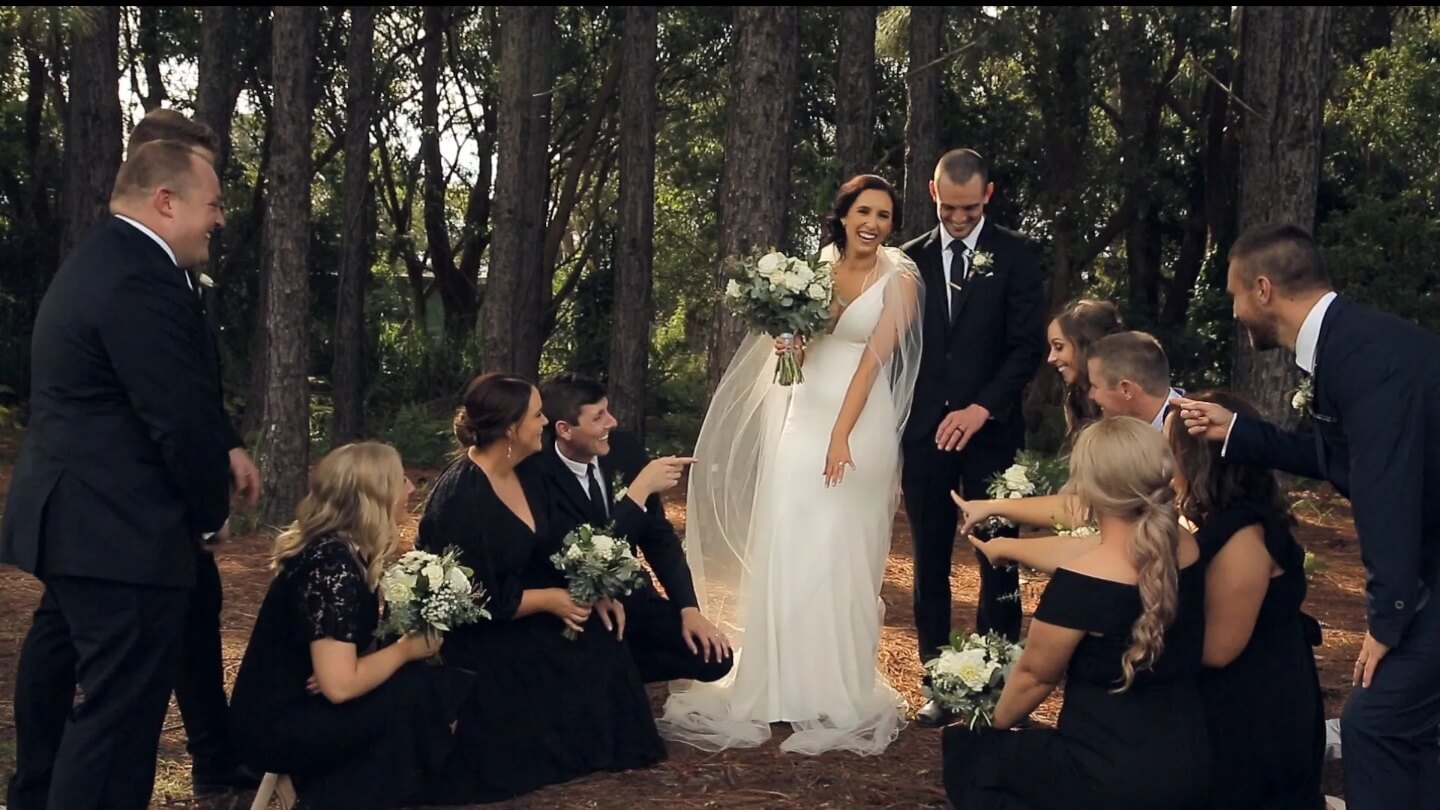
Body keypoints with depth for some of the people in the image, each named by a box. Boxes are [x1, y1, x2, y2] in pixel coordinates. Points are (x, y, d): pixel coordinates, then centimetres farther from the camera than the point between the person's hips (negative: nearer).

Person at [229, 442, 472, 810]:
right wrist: (406, 648, -15)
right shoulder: (331, 561, -24)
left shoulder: (349, 550, 4)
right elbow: (339, 685, -30)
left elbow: (348, 648, 9)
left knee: (450, 685, -4)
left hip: (304, 702, 9)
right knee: (413, 693, -24)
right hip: (276, 724, -9)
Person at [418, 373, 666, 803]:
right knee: (570, 656, -18)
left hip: (507, 615, 8)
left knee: (598, 637, -6)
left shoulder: (527, 476, 1)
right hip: (466, 635, -8)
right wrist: (550, 600, -18)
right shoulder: (459, 498, -27)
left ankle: (605, 743, 8)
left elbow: (550, 550, 7)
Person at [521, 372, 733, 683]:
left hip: (631, 597, 6)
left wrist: (688, 608, -6)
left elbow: (657, 535, 3)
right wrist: (640, 489, -31)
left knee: (714, 657, -10)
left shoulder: (624, 447, -6)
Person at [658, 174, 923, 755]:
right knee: (786, 549, 3)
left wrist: (842, 437, -19)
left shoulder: (899, 281, -4)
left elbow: (874, 359, -12)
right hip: (803, 418, 4)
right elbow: (796, 347, 13)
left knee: (841, 556, -2)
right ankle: (779, 685, 12)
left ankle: (836, 695, 7)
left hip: (860, 425, -4)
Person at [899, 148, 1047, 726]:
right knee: (929, 565, 5)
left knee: (998, 562, 0)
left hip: (990, 433, -2)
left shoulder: (1016, 256, 3)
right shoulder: (910, 259, 11)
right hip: (923, 434, 2)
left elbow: (1029, 345, -3)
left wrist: (982, 408, -14)